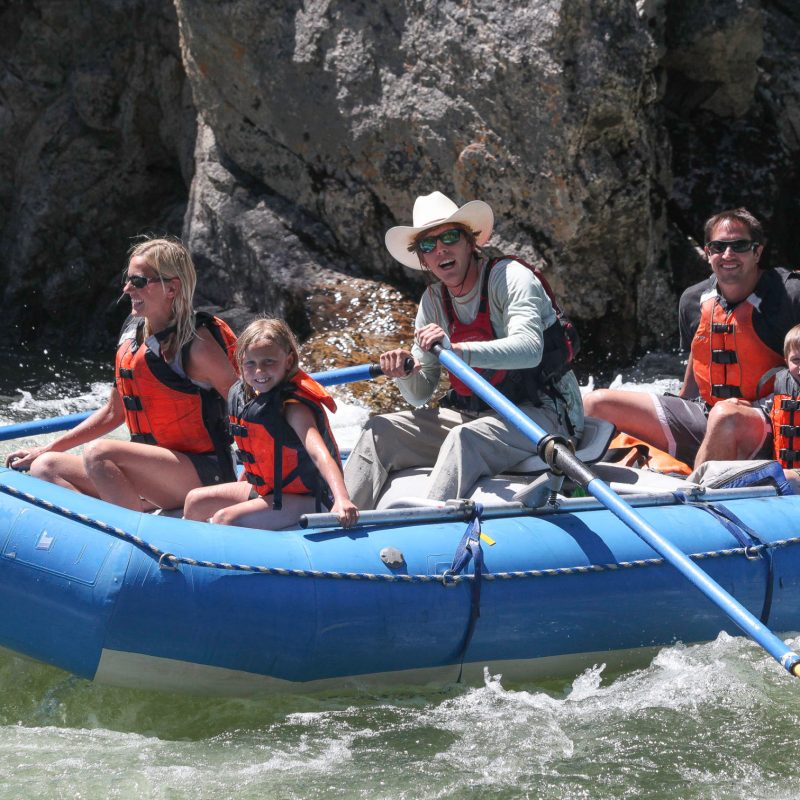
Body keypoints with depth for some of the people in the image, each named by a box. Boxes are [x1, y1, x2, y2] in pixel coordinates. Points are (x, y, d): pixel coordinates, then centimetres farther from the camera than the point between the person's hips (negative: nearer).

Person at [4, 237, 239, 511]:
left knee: (98, 453, -30)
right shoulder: (131, 335, 11)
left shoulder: (197, 344, -11)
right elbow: (113, 412, 21)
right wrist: (46, 449, 18)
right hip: (153, 475, 9)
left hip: (203, 475, -9)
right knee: (45, 467, -3)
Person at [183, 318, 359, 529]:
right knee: (195, 501, 11)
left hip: (304, 499, -9)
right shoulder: (240, 396, 0)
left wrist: (341, 498, -54)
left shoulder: (294, 407, -25)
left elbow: (319, 453, -40)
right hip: (263, 488, 9)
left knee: (225, 519, -24)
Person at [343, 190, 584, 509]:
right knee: (379, 431, -6)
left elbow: (529, 349, -31)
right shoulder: (433, 301, 7)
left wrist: (456, 350, -43)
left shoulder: (509, 277, -12)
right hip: (474, 415, 7)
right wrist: (405, 374, -16)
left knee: (465, 438, -36)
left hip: (542, 415, -7)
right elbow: (420, 394, 9)